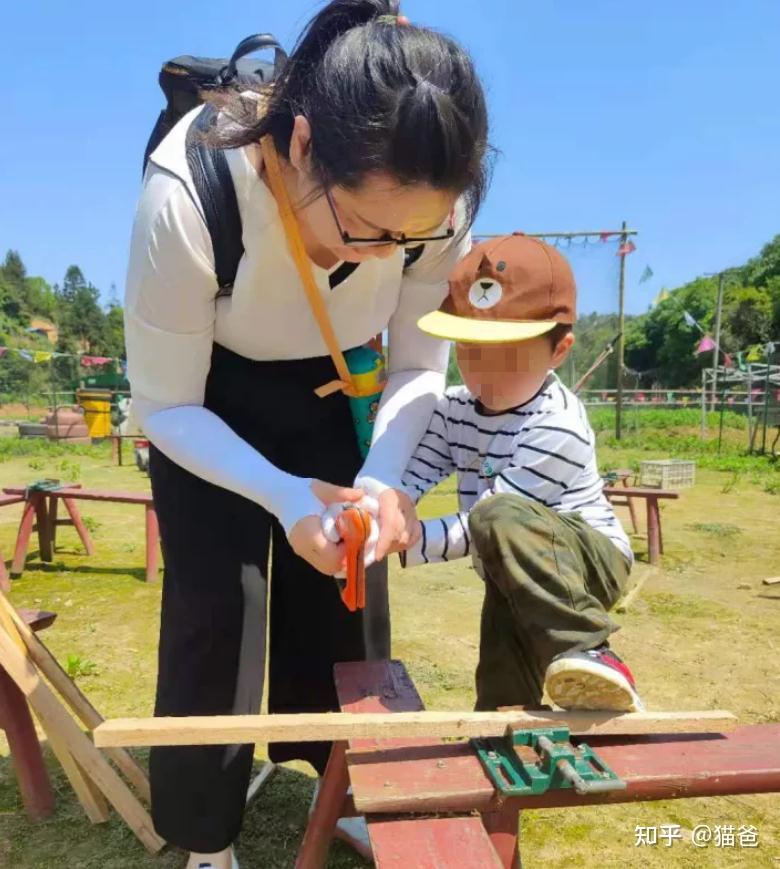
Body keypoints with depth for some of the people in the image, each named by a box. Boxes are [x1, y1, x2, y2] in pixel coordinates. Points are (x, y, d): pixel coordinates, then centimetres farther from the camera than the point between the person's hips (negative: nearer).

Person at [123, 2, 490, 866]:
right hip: (207, 400, -2)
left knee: (345, 587, 5)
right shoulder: (187, 192, -37)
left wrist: (381, 479, -31)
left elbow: (418, 367, -13)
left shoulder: (430, 206, -28)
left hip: (334, 393, 3)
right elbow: (165, 406, -25)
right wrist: (287, 499, -39)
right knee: (212, 605, -7)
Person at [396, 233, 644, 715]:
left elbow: (489, 521, -30)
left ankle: (587, 651, -31)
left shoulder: (558, 428, -28)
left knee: (503, 517, -36)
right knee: (500, 701, 5)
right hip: (516, 577, 7)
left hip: (590, 561, -7)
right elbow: (408, 476, -12)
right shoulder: (454, 409, -4)